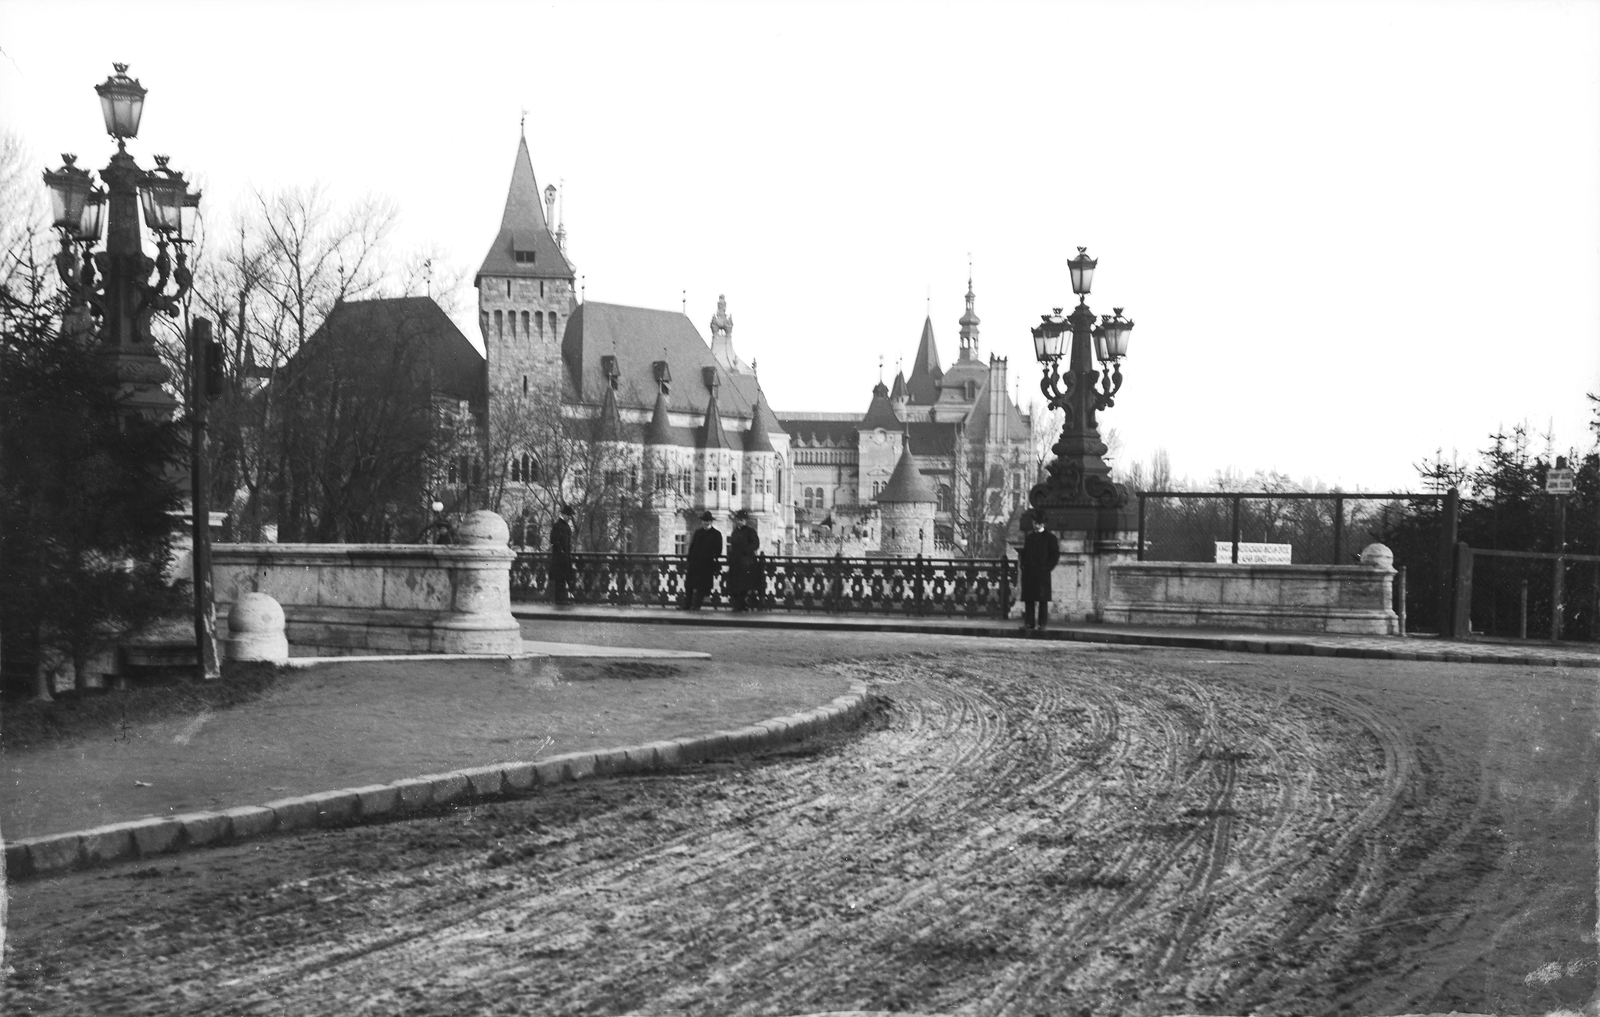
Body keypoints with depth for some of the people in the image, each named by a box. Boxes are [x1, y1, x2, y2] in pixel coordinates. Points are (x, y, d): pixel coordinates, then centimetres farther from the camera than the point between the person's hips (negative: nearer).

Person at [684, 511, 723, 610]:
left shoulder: (716, 534, 2)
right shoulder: (698, 532, 15)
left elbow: (718, 550, 0)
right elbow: (692, 546, 15)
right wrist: (690, 559, 6)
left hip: (707, 564, -4)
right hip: (695, 563, 4)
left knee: (702, 586, -4)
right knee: (691, 585, 3)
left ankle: (695, 605, 0)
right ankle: (687, 605, 8)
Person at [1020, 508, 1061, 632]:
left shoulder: (1050, 537, 2)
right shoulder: (1028, 538, 17)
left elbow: (1055, 555, -1)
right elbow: (1023, 553, 22)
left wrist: (1047, 568, -9)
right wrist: (1022, 565, 6)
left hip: (1042, 574, -5)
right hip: (1028, 574, 5)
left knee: (1042, 599, -4)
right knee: (1028, 598, 2)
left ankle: (1041, 624, -2)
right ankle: (1029, 622, 5)